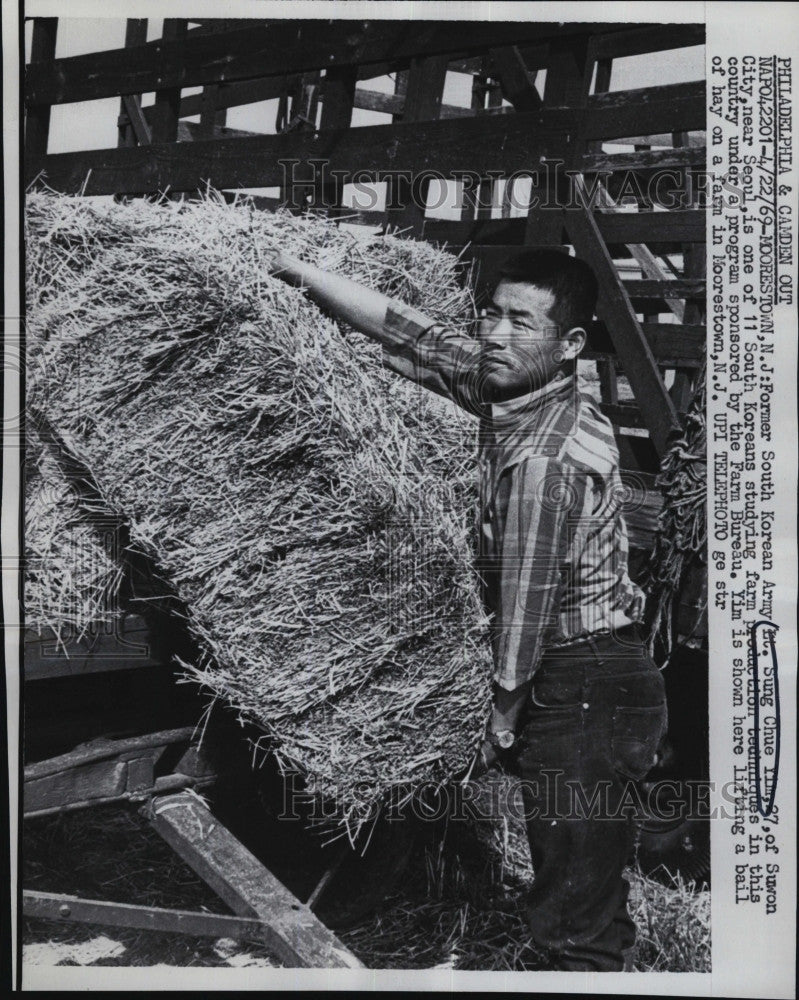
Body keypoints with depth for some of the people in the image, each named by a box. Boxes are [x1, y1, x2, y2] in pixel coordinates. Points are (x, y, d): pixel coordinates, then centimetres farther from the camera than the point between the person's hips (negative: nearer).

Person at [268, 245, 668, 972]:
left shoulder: (544, 460, -24)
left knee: (575, 925, -1)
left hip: (585, 690, -10)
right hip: (601, 679, 10)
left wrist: (500, 723, -6)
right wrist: (299, 272, 10)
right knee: (592, 892, 21)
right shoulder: (513, 387, 3)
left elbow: (525, 608, -18)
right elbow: (408, 333, 9)